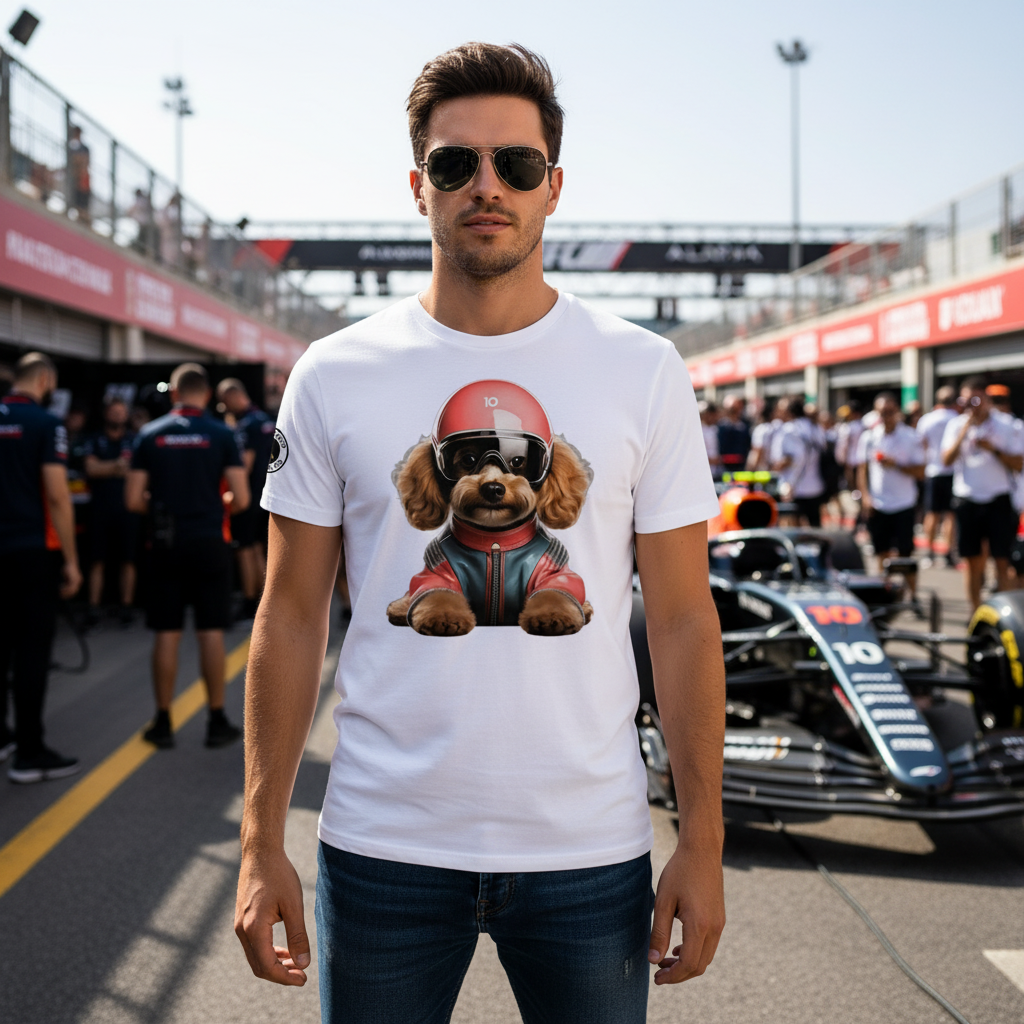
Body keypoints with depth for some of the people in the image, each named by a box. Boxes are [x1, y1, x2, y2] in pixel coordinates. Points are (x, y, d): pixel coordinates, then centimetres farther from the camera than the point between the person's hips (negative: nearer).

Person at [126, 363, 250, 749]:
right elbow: (240, 498, -9)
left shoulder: (150, 435, 0)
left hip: (166, 543, 1)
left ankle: (163, 722, 13)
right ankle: (217, 721, 9)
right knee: (211, 631, 4)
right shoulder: (222, 434, -4)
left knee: (166, 633, 7)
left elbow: (133, 500, -2)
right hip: (209, 542, -1)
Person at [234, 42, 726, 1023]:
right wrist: (261, 842, -1)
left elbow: (682, 620, 1)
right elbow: (291, 615, 2)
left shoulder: (644, 372, -1)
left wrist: (703, 840, -2)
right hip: (382, 846, 0)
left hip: (589, 848, 0)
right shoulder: (332, 376, -1)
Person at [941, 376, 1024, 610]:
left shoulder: (1004, 426, -1)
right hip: (967, 500, 2)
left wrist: (993, 449, -16)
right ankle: (975, 611, 16)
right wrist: (965, 431, -15)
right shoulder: (956, 425, 5)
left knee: (1001, 560, -5)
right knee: (973, 560, 7)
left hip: (997, 500, -2)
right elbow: (947, 459, -8)